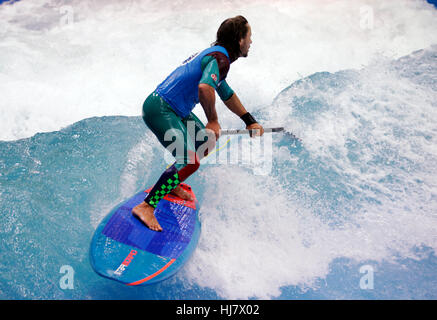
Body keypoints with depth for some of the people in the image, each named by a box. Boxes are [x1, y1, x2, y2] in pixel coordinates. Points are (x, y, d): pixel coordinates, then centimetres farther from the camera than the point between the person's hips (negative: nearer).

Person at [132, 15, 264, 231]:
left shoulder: (215, 53, 18)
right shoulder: (220, 58, -15)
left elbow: (227, 94, 30)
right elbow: (205, 87, -36)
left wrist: (250, 122, 34)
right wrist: (213, 121, -21)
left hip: (176, 111, 10)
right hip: (160, 109, -10)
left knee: (206, 143, 21)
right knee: (190, 162, -19)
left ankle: (170, 185, 28)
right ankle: (146, 207, -14)